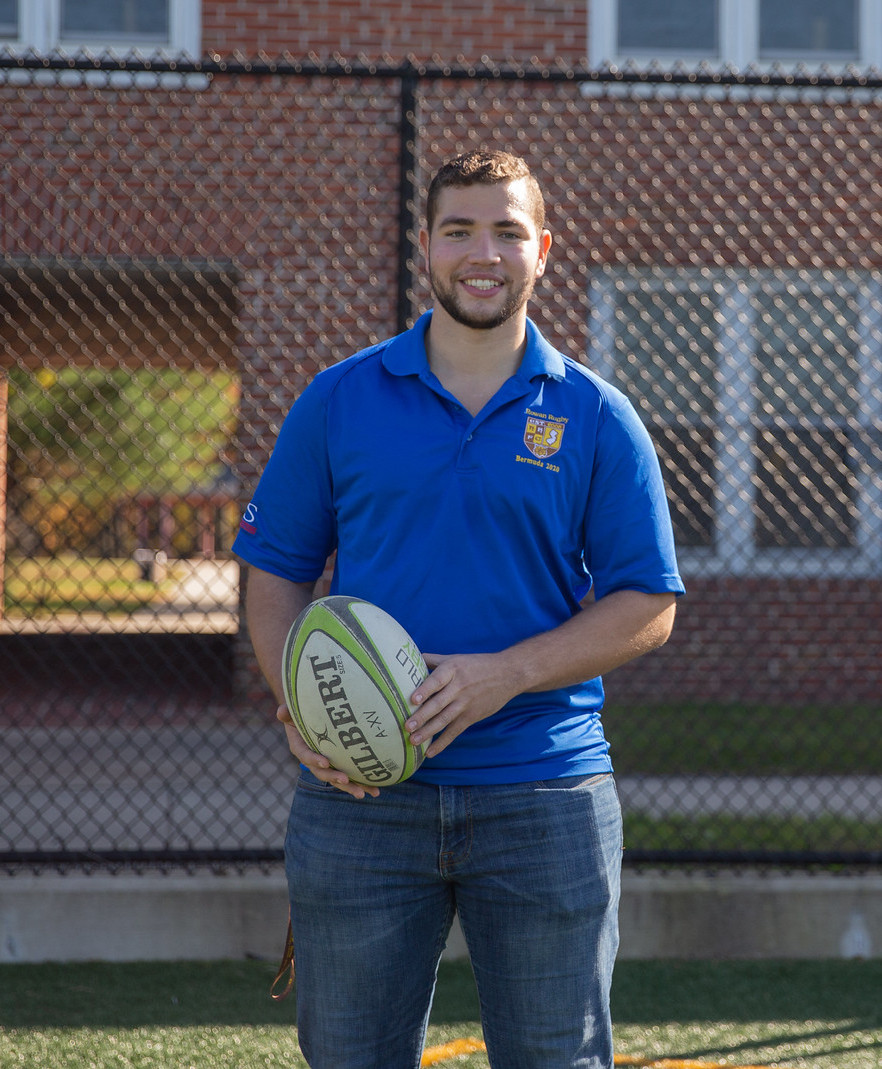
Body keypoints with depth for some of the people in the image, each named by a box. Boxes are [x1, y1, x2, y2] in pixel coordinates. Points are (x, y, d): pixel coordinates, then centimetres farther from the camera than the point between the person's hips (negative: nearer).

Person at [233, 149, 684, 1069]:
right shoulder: (337, 402, 6)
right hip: (359, 794, 1)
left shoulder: (597, 419, 3)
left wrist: (505, 674, -13)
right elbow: (275, 573, 9)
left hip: (543, 792, -1)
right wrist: (299, 708, -9)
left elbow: (647, 608, 2)